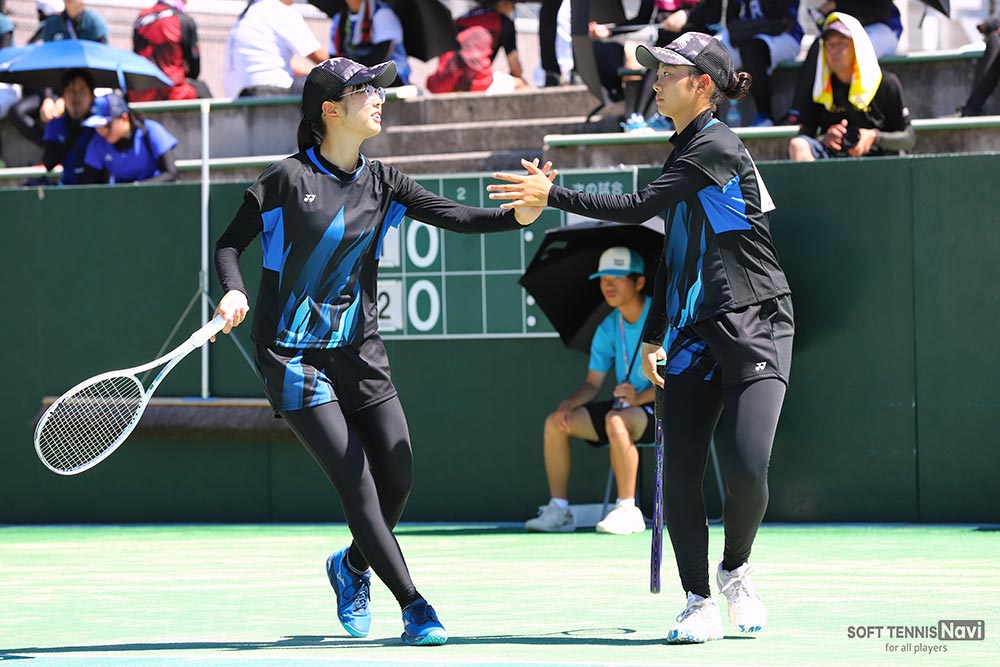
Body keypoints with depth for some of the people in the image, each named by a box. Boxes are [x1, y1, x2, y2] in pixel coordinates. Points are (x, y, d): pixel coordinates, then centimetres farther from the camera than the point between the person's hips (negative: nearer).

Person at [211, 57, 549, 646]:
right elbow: (230, 243, -2)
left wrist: (517, 215, -20)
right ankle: (413, 605, -5)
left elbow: (455, 216, -3)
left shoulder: (382, 183, 5)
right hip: (295, 352, -5)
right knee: (357, 482, -11)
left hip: (360, 351, 5)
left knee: (398, 478, 2)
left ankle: (352, 566, 31)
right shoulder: (289, 178, -9)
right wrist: (235, 292, -21)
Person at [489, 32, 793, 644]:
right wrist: (654, 335, 22)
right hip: (694, 338, 8)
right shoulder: (685, 152, 16)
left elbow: (640, 207, -18)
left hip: (755, 329, -8)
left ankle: (736, 571, 9)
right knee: (680, 472, -6)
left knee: (746, 467, -18)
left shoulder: (717, 147, -11)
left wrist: (551, 195, -13)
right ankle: (699, 601, 3)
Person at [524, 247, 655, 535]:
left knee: (616, 420, -38)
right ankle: (559, 510, -3)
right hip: (627, 406, 8)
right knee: (554, 423, -5)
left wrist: (640, 397, -31)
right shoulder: (608, 329, 8)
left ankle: (628, 510, -31)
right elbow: (592, 384, 10)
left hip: (662, 408, -8)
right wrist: (568, 404, -10)